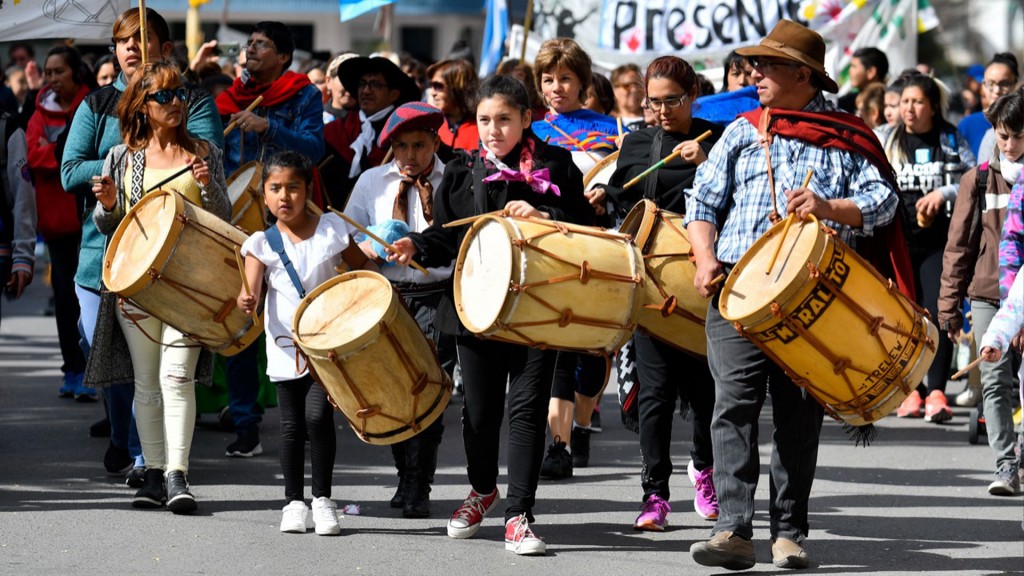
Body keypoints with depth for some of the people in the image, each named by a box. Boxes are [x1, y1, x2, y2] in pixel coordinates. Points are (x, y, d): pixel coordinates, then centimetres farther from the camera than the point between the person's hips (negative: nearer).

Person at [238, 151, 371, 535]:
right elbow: (250, 292, -14)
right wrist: (246, 302, -36)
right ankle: (294, 502, 18)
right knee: (292, 425, 6)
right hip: (286, 347, 2)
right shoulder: (262, 243, -2)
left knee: (318, 415, -14)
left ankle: (322, 499, -1)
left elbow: (361, 272, 8)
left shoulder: (332, 230, -2)